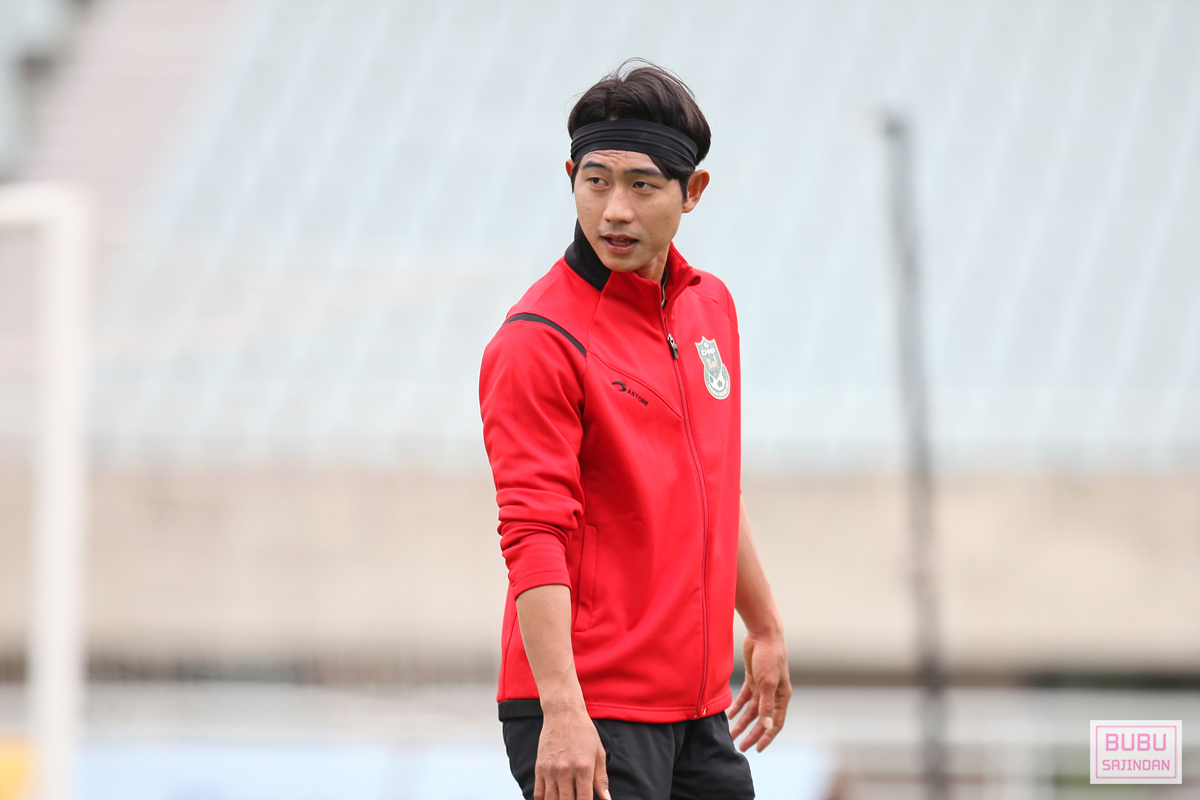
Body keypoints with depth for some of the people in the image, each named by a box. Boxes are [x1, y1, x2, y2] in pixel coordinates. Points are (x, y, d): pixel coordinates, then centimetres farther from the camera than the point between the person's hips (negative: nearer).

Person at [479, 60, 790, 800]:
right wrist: (562, 711, -26)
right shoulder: (538, 342, -13)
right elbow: (533, 536, -19)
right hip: (587, 718, -8)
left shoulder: (711, 306, 11)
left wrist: (765, 627, 28)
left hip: (698, 711, 8)